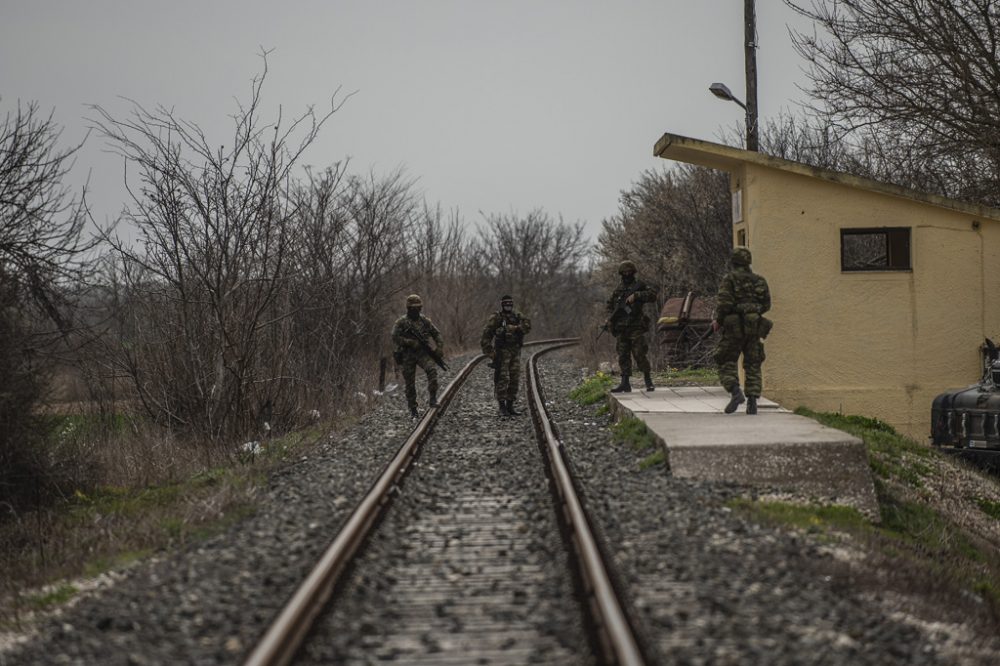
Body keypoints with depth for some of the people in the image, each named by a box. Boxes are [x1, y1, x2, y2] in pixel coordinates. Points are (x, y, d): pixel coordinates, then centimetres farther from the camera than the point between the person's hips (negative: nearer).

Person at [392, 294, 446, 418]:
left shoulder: (425, 321, 8)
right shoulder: (401, 322, -2)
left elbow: (436, 334, 14)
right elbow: (395, 337, -12)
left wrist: (439, 348, 1)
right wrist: (411, 342, -20)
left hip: (423, 352, 2)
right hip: (408, 355, -2)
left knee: (432, 370, -26)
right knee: (410, 383, 0)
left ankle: (433, 399, -24)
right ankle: (412, 410, 11)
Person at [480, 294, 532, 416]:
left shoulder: (517, 316, 10)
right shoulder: (495, 318, -4)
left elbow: (527, 325, -8)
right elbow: (486, 334, -7)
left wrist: (514, 329, -21)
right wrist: (489, 351, -12)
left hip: (515, 352, 5)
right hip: (502, 352, -5)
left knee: (514, 379, 6)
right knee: (502, 379, -8)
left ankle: (510, 406, 14)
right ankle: (502, 408, -5)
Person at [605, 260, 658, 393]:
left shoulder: (639, 285, 3)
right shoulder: (618, 289, 15)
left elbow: (653, 294, -11)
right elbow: (610, 305, 22)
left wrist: (636, 295, -19)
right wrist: (610, 318, 5)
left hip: (636, 327, -5)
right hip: (621, 329, 5)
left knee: (640, 355, -8)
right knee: (623, 356, 3)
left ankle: (648, 382, -2)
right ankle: (625, 384, 4)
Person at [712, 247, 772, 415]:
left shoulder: (730, 278, -5)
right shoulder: (759, 280, 9)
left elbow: (724, 302, -15)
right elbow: (766, 304, 12)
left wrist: (718, 321, -1)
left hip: (734, 327, -4)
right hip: (754, 327, 4)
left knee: (726, 365, 4)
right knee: (752, 366, 9)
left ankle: (736, 392, -19)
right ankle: (752, 401, -2)